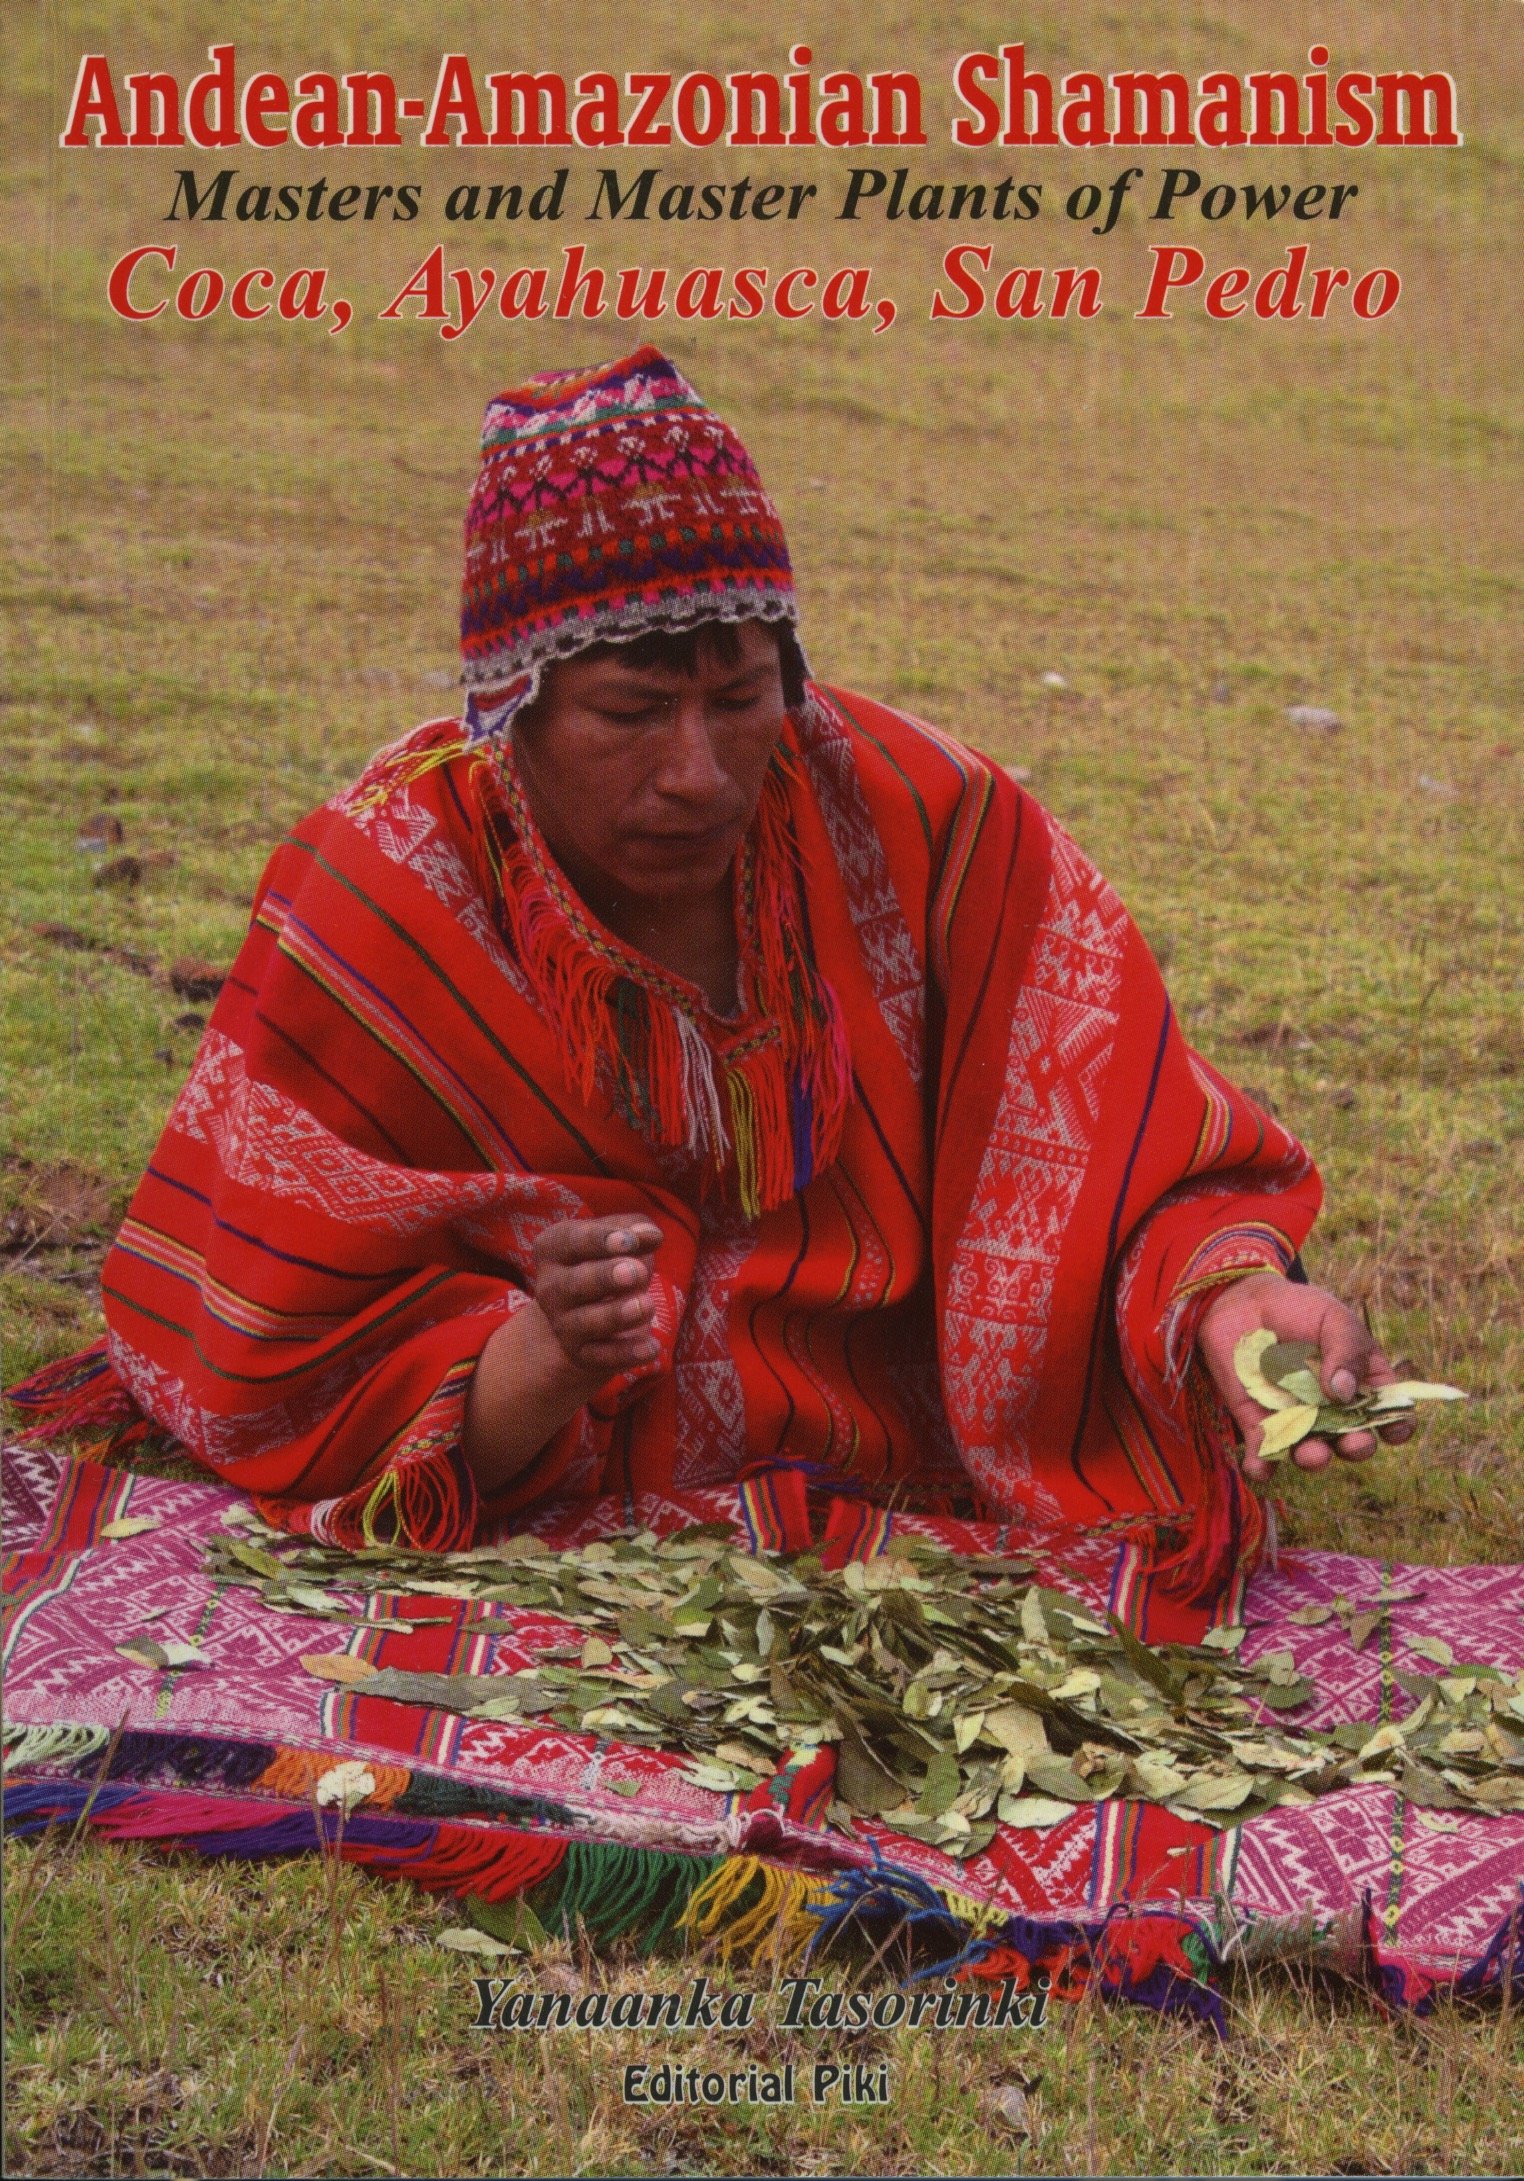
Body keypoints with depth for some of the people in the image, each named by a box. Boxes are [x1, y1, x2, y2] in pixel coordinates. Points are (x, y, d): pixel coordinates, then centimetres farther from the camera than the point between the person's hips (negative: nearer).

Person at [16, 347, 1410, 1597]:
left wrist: (1233, 1296, -24)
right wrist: (545, 1361, -29)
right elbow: (293, 1398, -9)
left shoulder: (913, 819, -6)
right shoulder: (373, 914, -11)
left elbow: (1139, 1164, -1)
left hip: (933, 1540, 1)